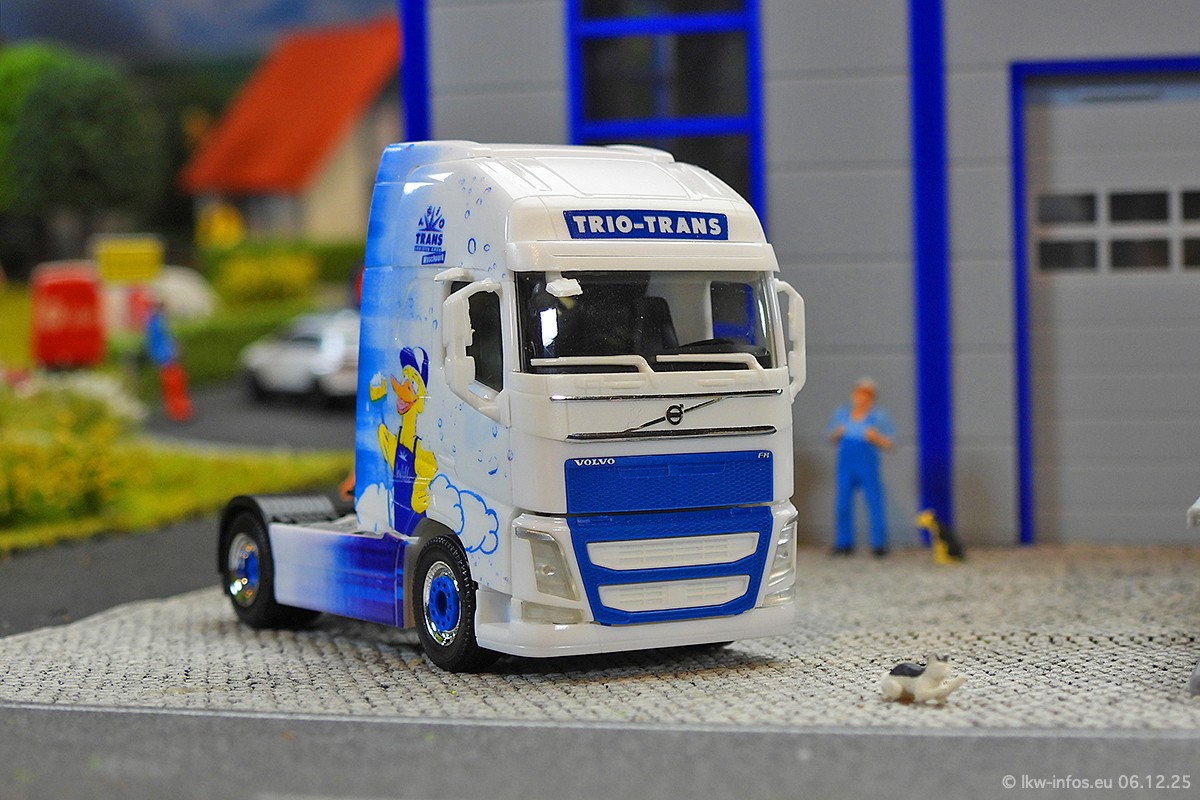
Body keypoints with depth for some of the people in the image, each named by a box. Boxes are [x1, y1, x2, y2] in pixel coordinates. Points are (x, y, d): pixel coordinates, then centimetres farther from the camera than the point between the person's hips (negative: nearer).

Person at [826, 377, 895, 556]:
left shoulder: (879, 416, -1)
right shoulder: (842, 413, 10)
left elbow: (889, 444, 0)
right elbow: (832, 437, 19)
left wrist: (875, 437, -17)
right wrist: (837, 434, -3)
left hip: (868, 466, -3)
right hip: (846, 466, 4)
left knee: (875, 505, -4)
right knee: (842, 505, 4)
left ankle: (879, 545, 4)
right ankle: (844, 543, 15)